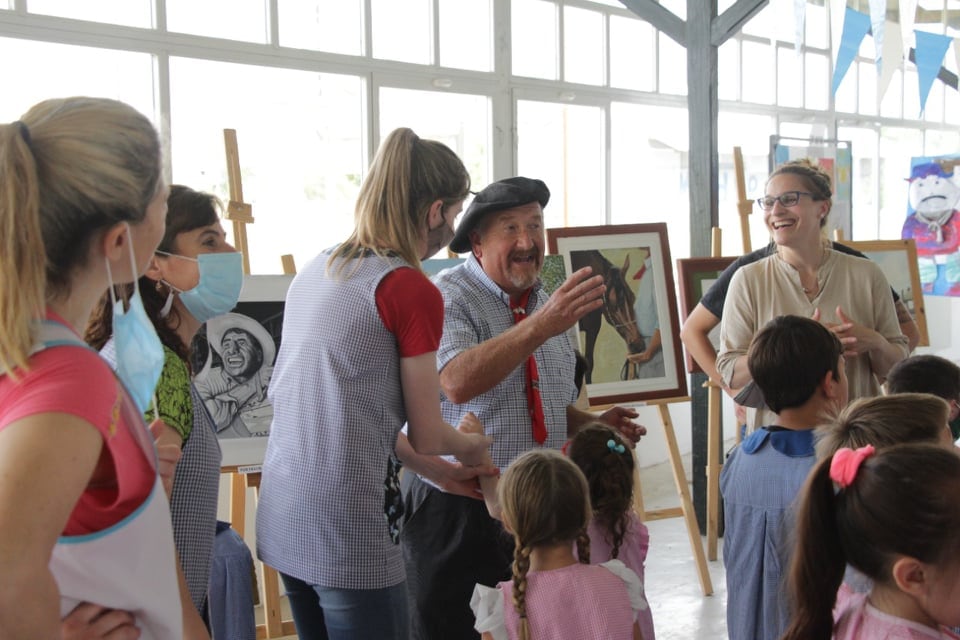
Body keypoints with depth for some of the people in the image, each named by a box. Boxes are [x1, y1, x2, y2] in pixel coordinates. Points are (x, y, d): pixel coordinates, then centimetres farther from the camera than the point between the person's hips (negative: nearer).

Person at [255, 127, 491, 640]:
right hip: (346, 530, -8)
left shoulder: (316, 270, 10)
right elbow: (426, 436, -5)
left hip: (282, 518, 8)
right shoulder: (411, 289, -13)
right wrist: (472, 446, 18)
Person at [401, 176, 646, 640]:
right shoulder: (448, 298, -12)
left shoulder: (545, 305, 11)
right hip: (454, 510, -6)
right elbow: (458, 384, -32)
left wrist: (594, 426, 3)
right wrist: (541, 326, -37)